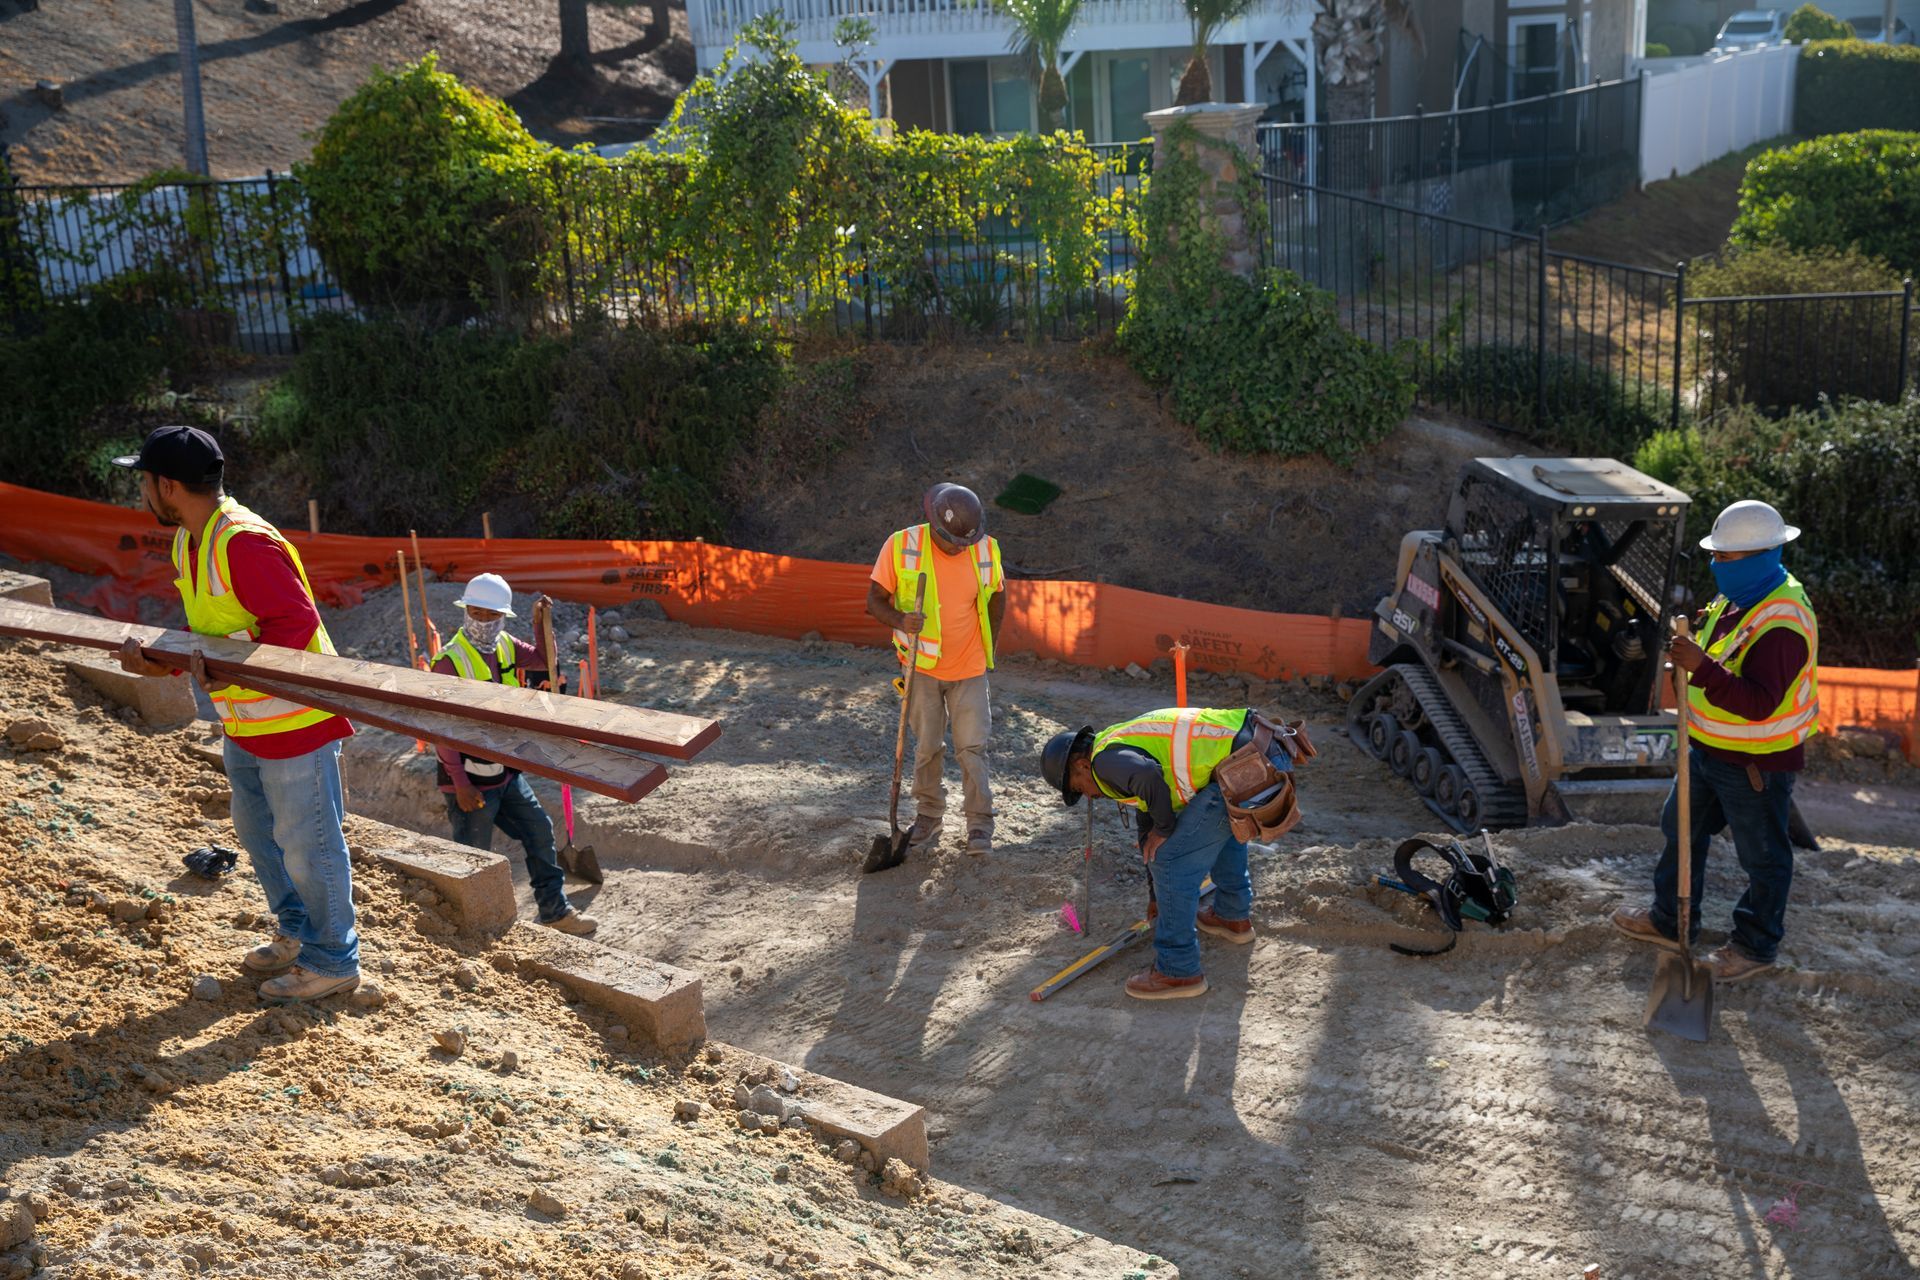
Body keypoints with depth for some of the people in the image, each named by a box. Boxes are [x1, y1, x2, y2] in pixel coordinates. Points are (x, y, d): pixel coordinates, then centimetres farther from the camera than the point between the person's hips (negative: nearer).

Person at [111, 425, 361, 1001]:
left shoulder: (245, 543, -24)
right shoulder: (187, 542, 8)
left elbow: (297, 620, -27)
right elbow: (209, 632, 9)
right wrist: (158, 661, -8)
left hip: (293, 720, -11)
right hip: (244, 725, 11)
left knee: (306, 843, 1)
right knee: (256, 832, 23)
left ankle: (332, 961, 15)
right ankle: (298, 932, 39)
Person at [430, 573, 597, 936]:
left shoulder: (506, 647, 2)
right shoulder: (450, 660, -19)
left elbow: (544, 661, 18)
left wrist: (541, 623, 0)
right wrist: (461, 785, -20)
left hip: (507, 773, 8)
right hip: (470, 781, -8)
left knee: (540, 834, 15)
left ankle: (555, 912, 29)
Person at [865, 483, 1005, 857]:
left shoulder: (987, 550, -8)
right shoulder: (902, 546, -14)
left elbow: (997, 598, 10)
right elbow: (875, 601, -10)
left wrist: (985, 649, 9)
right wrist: (901, 621, -30)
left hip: (969, 670, 1)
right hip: (922, 667, 0)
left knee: (972, 747, 1)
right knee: (927, 747, 8)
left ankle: (980, 826, 11)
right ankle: (928, 819, 24)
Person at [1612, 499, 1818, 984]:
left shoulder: (1781, 624, -28)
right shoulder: (1739, 598, 3)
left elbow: (1759, 703, -36)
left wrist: (1700, 667, -42)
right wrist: (1703, 632, 4)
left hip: (1756, 763, -10)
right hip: (1709, 749, 10)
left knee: (1763, 857, 10)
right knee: (1681, 829, 22)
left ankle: (1756, 947, 26)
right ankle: (1670, 921, 39)